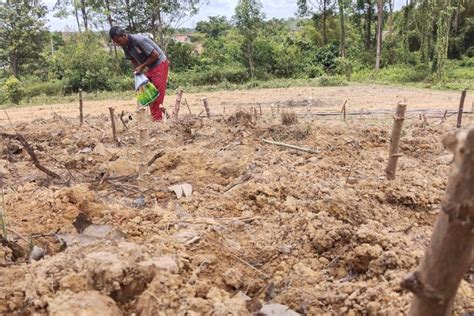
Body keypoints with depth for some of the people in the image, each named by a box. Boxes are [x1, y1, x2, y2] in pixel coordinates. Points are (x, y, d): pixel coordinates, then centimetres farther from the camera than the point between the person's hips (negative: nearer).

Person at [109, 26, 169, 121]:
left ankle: (157, 119, -6)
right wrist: (138, 71, -4)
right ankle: (154, 117, 14)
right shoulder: (125, 46, -4)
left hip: (159, 64, -9)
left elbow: (155, 55, -25)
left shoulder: (138, 40, -28)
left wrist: (141, 67, -20)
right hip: (149, 68, 9)